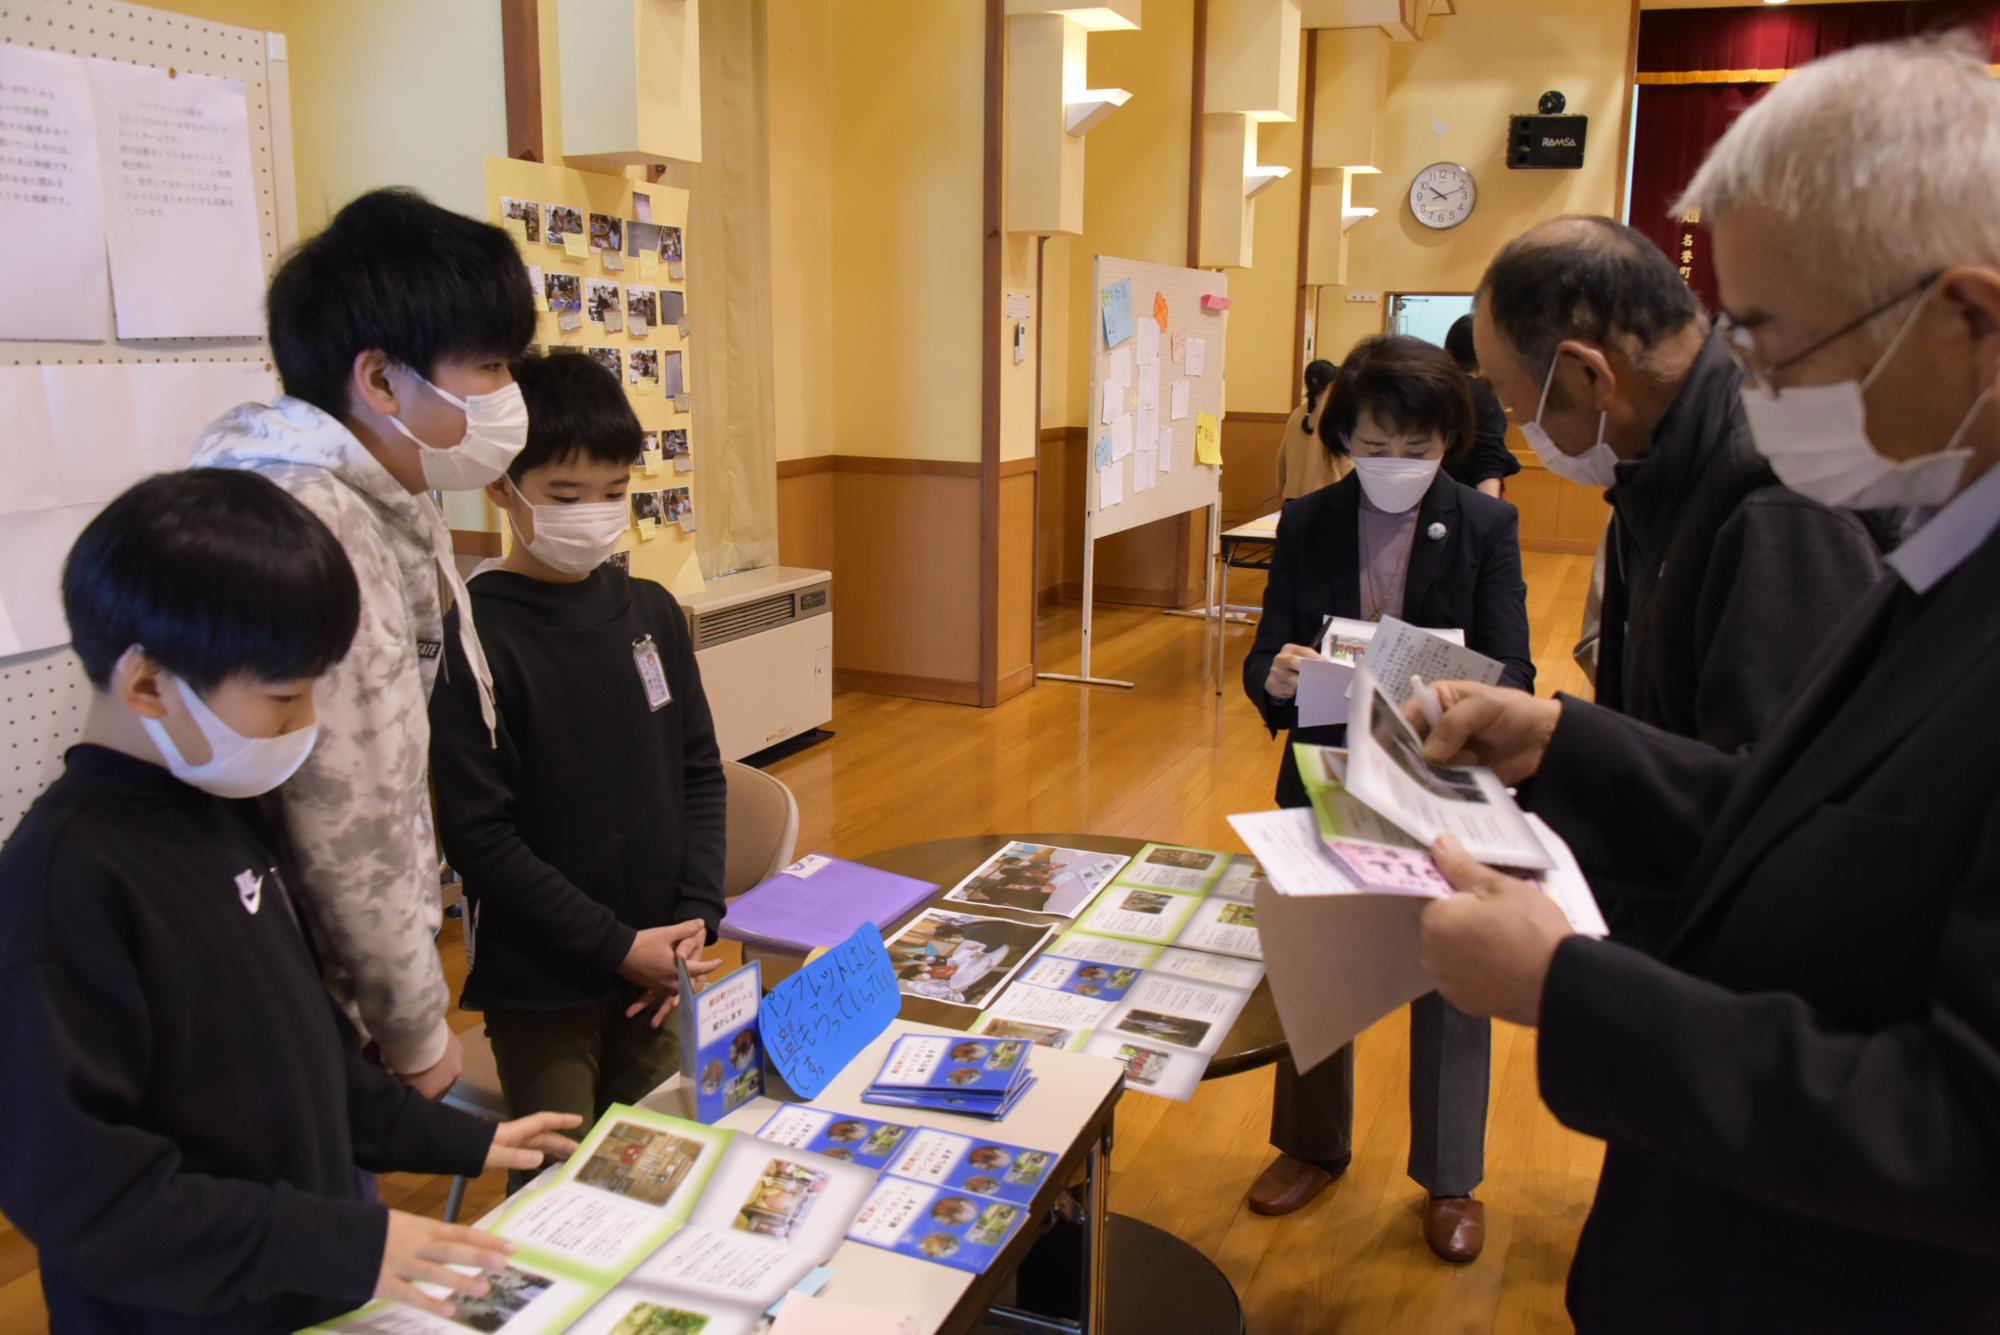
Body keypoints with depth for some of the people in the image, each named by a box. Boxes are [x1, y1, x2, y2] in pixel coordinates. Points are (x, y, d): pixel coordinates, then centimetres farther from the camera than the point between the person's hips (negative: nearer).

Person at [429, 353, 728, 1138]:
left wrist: (696, 917, -5)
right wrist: (617, 946, -15)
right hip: (539, 985, -5)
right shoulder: (473, 638, -15)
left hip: (654, 969, 5)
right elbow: (478, 836, -15)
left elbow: (701, 773, 7)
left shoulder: (650, 612, 2)